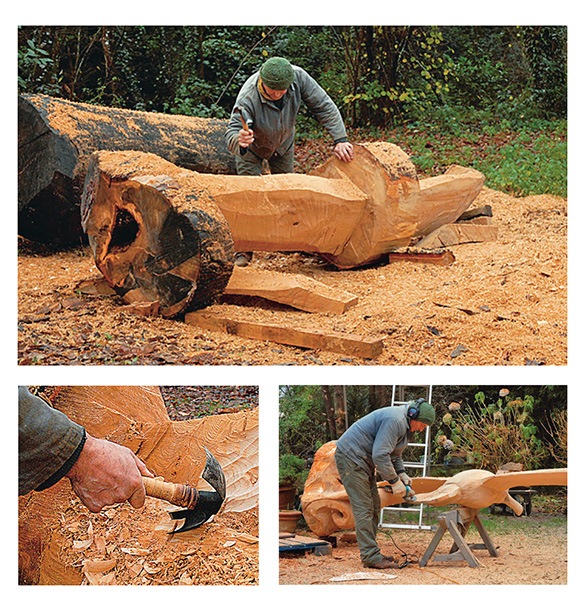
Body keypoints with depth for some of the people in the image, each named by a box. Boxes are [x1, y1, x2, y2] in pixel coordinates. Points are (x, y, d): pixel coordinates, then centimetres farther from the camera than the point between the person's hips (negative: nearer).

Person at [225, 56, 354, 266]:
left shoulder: (298, 77, -33)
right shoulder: (248, 97, -42)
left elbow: (324, 107, -23)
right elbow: (231, 132, -42)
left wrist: (340, 139, -27)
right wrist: (239, 140, -67)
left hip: (283, 144, 4)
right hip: (252, 146, -4)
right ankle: (245, 247, -3)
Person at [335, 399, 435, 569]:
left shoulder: (404, 425, 11)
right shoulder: (394, 420, -23)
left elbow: (394, 454, 21)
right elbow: (380, 455, -28)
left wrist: (401, 473, 4)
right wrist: (395, 481, -20)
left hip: (363, 461, 11)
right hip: (350, 457, -11)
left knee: (373, 507, 10)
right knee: (363, 508, -13)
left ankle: (370, 551, 14)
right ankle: (370, 557, -14)